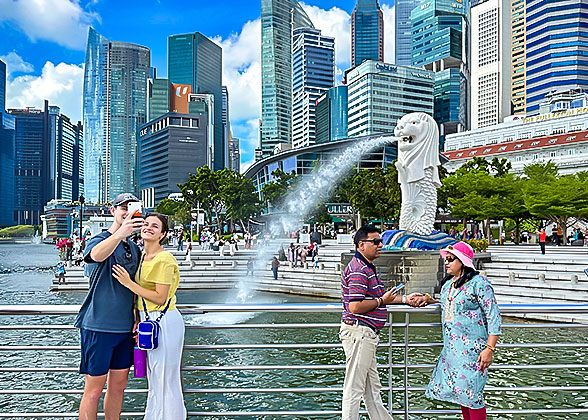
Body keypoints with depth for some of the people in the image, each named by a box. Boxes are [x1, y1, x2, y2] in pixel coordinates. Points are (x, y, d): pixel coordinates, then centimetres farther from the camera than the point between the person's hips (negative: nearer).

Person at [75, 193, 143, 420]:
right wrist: (120, 233, -53)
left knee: (118, 386, 15)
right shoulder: (98, 241, -7)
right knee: (94, 389, 0)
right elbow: (97, 255, -34)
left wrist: (138, 317, 6)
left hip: (125, 327, 6)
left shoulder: (135, 248, 13)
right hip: (98, 326, -6)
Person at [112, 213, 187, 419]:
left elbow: (160, 297, -19)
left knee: (166, 379, 2)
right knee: (154, 379, 20)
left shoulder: (164, 259, -17)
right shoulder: (143, 256, 10)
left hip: (164, 322, -9)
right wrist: (138, 319, 10)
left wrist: (129, 283, -17)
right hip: (149, 320, 9)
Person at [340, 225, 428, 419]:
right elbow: (355, 307, -25)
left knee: (372, 389, 19)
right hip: (358, 332, -11)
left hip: (367, 335, 11)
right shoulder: (358, 270, -18)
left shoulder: (369, 268, 17)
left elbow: (375, 298, 24)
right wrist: (382, 300, -13)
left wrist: (405, 299, 19)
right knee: (354, 388, -1)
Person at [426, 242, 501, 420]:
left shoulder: (479, 283, -11)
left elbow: (494, 318, -13)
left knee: (472, 394, -4)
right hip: (452, 349, 7)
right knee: (461, 392, 12)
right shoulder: (447, 285, 11)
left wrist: (489, 349, -17)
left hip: (473, 350, -7)